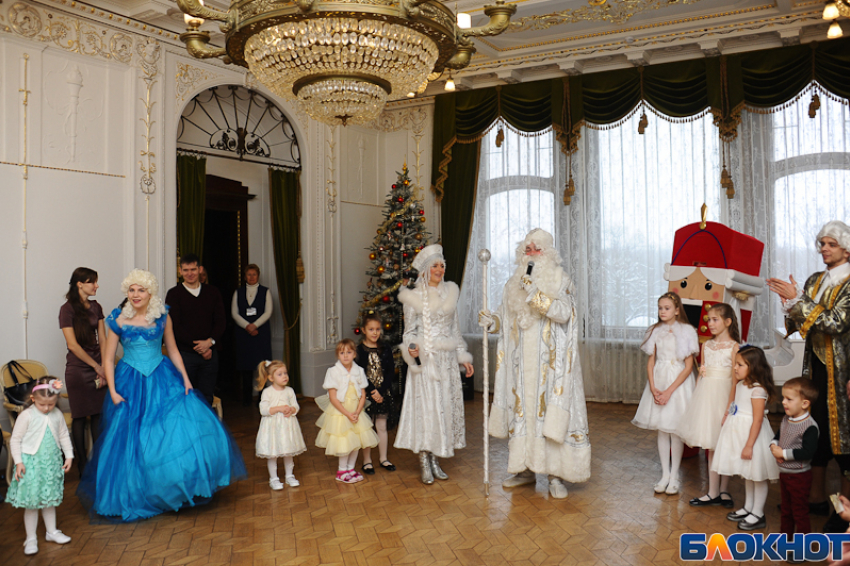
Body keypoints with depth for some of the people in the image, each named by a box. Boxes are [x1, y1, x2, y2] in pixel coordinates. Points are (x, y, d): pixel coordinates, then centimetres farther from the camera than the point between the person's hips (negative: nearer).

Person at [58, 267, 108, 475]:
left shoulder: (95, 307, 10)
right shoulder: (67, 309, -7)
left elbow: (103, 339, 7)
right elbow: (73, 344, -11)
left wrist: (104, 368, -3)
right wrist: (97, 367, -8)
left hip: (97, 366, 5)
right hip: (78, 368, -5)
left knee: (99, 413, 6)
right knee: (80, 416, 3)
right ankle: (82, 463, 13)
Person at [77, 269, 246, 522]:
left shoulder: (162, 316, 2)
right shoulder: (118, 320, -3)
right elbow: (108, 360, 0)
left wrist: (185, 378, 0)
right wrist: (113, 392, -8)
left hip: (162, 380, 2)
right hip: (131, 385, -1)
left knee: (189, 427, -8)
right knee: (133, 441, 1)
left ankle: (186, 487, 12)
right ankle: (136, 496, 22)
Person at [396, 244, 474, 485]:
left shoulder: (450, 292, 10)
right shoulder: (414, 297, -2)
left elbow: (455, 330, 15)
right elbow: (409, 331, 0)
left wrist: (463, 357, 13)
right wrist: (411, 347, -21)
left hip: (447, 359, 5)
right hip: (425, 359, -5)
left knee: (445, 406, 6)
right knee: (426, 407, -6)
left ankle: (434, 460, 17)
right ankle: (425, 464, 4)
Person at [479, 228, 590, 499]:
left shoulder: (560, 280, 0)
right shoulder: (514, 283, 13)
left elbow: (564, 313, -14)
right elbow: (509, 321, 16)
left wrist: (536, 294, -22)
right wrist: (492, 321, -4)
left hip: (550, 360, -4)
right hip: (522, 360, 4)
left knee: (552, 411, -5)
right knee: (522, 407, 7)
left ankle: (556, 475, 2)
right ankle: (525, 468, 18)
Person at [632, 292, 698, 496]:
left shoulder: (686, 331, -8)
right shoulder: (656, 331, 5)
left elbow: (688, 366, -10)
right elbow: (651, 361, 6)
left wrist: (669, 391, -14)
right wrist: (653, 388, -7)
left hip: (678, 382, -4)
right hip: (658, 381, 4)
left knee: (675, 430, 2)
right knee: (661, 429, 9)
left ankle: (674, 477, 16)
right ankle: (665, 474, 20)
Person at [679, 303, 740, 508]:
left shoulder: (734, 347, -7)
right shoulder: (706, 345, 10)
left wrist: (730, 407, -14)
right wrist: (696, 398, 11)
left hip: (723, 396, -5)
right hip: (705, 395, 5)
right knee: (710, 446, 9)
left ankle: (724, 490, 20)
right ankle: (713, 493, 16)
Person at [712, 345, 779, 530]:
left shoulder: (757, 390, -22)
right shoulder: (741, 384, 5)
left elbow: (757, 420, -22)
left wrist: (749, 445, -21)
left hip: (752, 433, -9)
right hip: (738, 431, 9)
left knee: (757, 476, 4)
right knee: (747, 474, 20)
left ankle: (758, 515, 15)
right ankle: (748, 508, 34)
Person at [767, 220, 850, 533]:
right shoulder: (815, 280, 10)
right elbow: (799, 324, 10)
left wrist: (797, 300, -21)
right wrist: (789, 306, -10)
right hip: (816, 367, 6)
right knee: (817, 431, 11)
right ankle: (817, 498, 23)